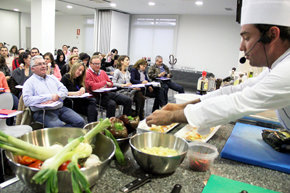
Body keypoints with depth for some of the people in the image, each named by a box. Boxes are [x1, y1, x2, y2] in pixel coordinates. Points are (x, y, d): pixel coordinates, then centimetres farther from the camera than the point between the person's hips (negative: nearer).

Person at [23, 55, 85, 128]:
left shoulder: (52, 78, 22)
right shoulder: (29, 82, 4)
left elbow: (64, 90, 13)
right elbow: (27, 100, -11)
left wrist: (56, 96, -10)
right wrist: (49, 97, -13)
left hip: (60, 108, 6)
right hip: (43, 112, -5)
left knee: (80, 121, -16)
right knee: (59, 126, -34)